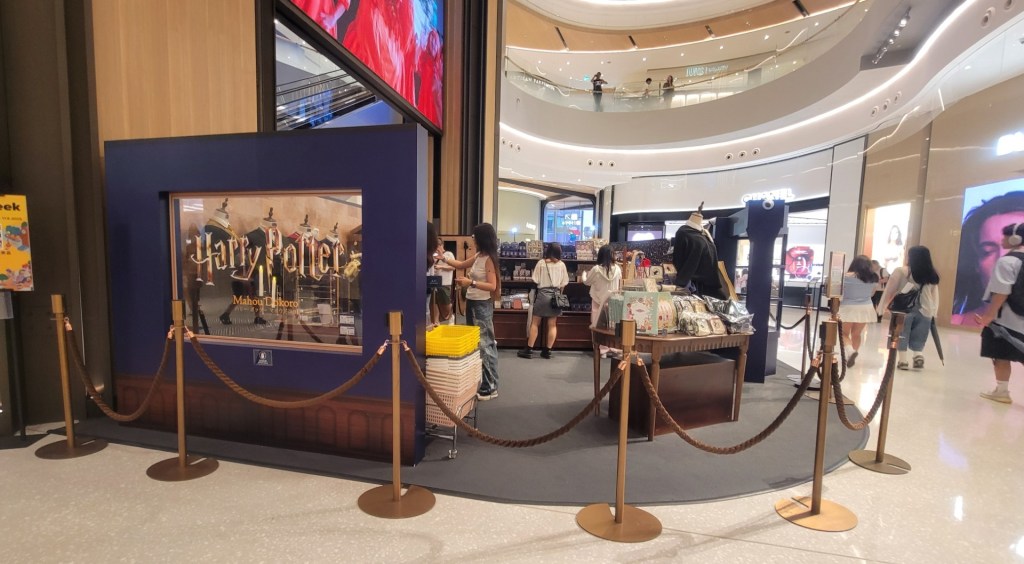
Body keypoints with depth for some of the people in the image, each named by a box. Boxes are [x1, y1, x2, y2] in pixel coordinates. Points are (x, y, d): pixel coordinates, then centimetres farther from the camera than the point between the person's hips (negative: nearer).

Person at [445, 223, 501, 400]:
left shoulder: (489, 259, -16)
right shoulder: (478, 256, 9)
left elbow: (493, 286, -21)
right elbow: (461, 265, 27)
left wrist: (471, 283, -28)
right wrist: (443, 259, 24)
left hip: (482, 305, -10)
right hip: (472, 302, 10)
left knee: (485, 344, -6)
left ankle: (490, 388, 2)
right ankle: (478, 381, 28)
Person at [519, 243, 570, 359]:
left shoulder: (541, 263, -5)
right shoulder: (561, 264, 1)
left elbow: (536, 281, -6)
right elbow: (564, 284, 4)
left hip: (543, 294, -2)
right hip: (555, 296, 2)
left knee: (535, 323, 4)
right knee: (552, 324, 8)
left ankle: (529, 350, 7)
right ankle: (547, 351, 12)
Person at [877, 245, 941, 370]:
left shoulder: (901, 271, -5)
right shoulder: (932, 276, 8)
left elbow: (890, 291, -3)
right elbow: (935, 296, 9)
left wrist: (881, 307, 2)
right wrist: (934, 312, 14)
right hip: (925, 311, 4)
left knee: (901, 336, 8)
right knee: (917, 338, 17)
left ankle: (903, 360, 8)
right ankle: (919, 354, 1)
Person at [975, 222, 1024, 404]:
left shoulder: (1007, 261, -14)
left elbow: (1002, 293, -20)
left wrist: (989, 315, -18)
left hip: (1006, 319, -7)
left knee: (1001, 355, 4)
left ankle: (1002, 391, 12)